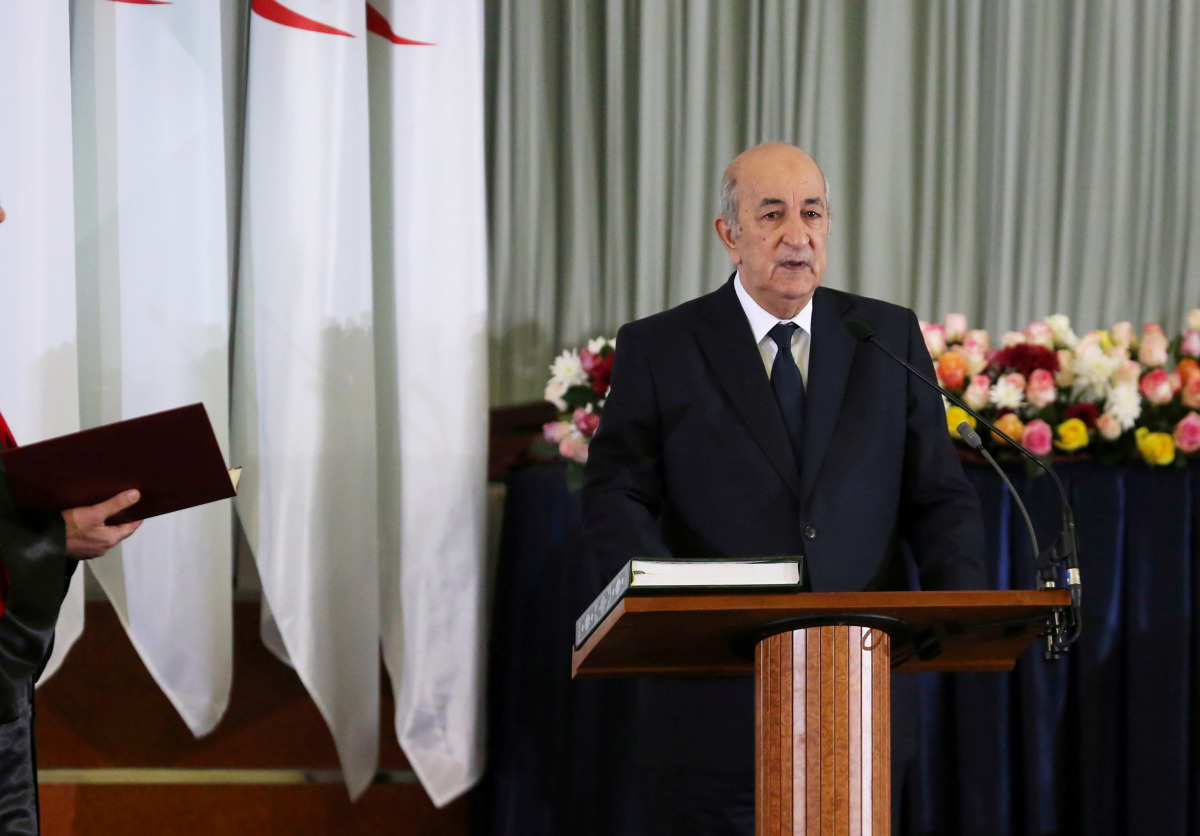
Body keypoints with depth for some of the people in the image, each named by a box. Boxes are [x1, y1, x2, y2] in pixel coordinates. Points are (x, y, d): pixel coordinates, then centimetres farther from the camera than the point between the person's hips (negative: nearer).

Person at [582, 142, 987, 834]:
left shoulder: (890, 337, 9)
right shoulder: (659, 349, 3)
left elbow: (938, 494, 8)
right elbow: (617, 499, -3)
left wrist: (959, 596, -12)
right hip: (715, 707, -2)